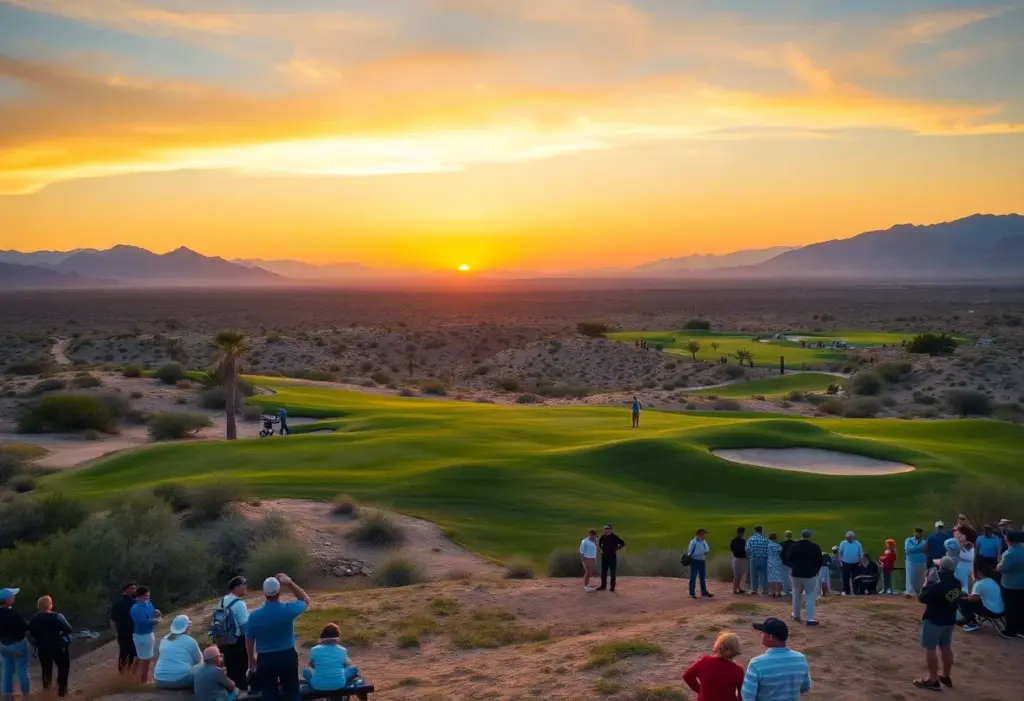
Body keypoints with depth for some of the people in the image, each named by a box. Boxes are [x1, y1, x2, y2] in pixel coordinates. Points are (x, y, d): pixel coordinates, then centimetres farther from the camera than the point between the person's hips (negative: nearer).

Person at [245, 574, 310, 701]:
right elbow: (306, 601, 6)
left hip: (265, 659, 1)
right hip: (287, 656, 0)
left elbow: (249, 640, 0)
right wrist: (290, 583, 0)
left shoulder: (254, 615, -12)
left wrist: (251, 659, 17)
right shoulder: (288, 609, -15)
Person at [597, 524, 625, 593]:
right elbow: (598, 543, 22)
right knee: (603, 572, 10)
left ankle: (612, 587, 10)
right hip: (604, 557, 4)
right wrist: (600, 549, 7)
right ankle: (603, 586, 20)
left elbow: (623, 544, -4)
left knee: (612, 572, 3)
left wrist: (616, 550, -7)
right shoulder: (603, 537, 3)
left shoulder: (614, 537, -10)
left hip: (612, 557, -4)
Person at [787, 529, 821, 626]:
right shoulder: (815, 546, -8)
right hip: (810, 574, -3)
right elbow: (819, 561, -1)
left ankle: (796, 615, 28)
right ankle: (810, 619, -5)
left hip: (797, 574, 3)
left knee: (796, 595, 18)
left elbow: (790, 560, 6)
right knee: (810, 597, 0)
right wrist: (816, 570, 18)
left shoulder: (794, 546, -1)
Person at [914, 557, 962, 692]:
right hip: (949, 620, 8)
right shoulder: (956, 583, -2)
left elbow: (922, 599, -17)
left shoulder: (937, 585, -27)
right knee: (946, 647, 19)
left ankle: (933, 680, 0)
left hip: (934, 620, -8)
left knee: (930, 648, 0)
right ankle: (946, 677, 30)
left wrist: (929, 582, -8)